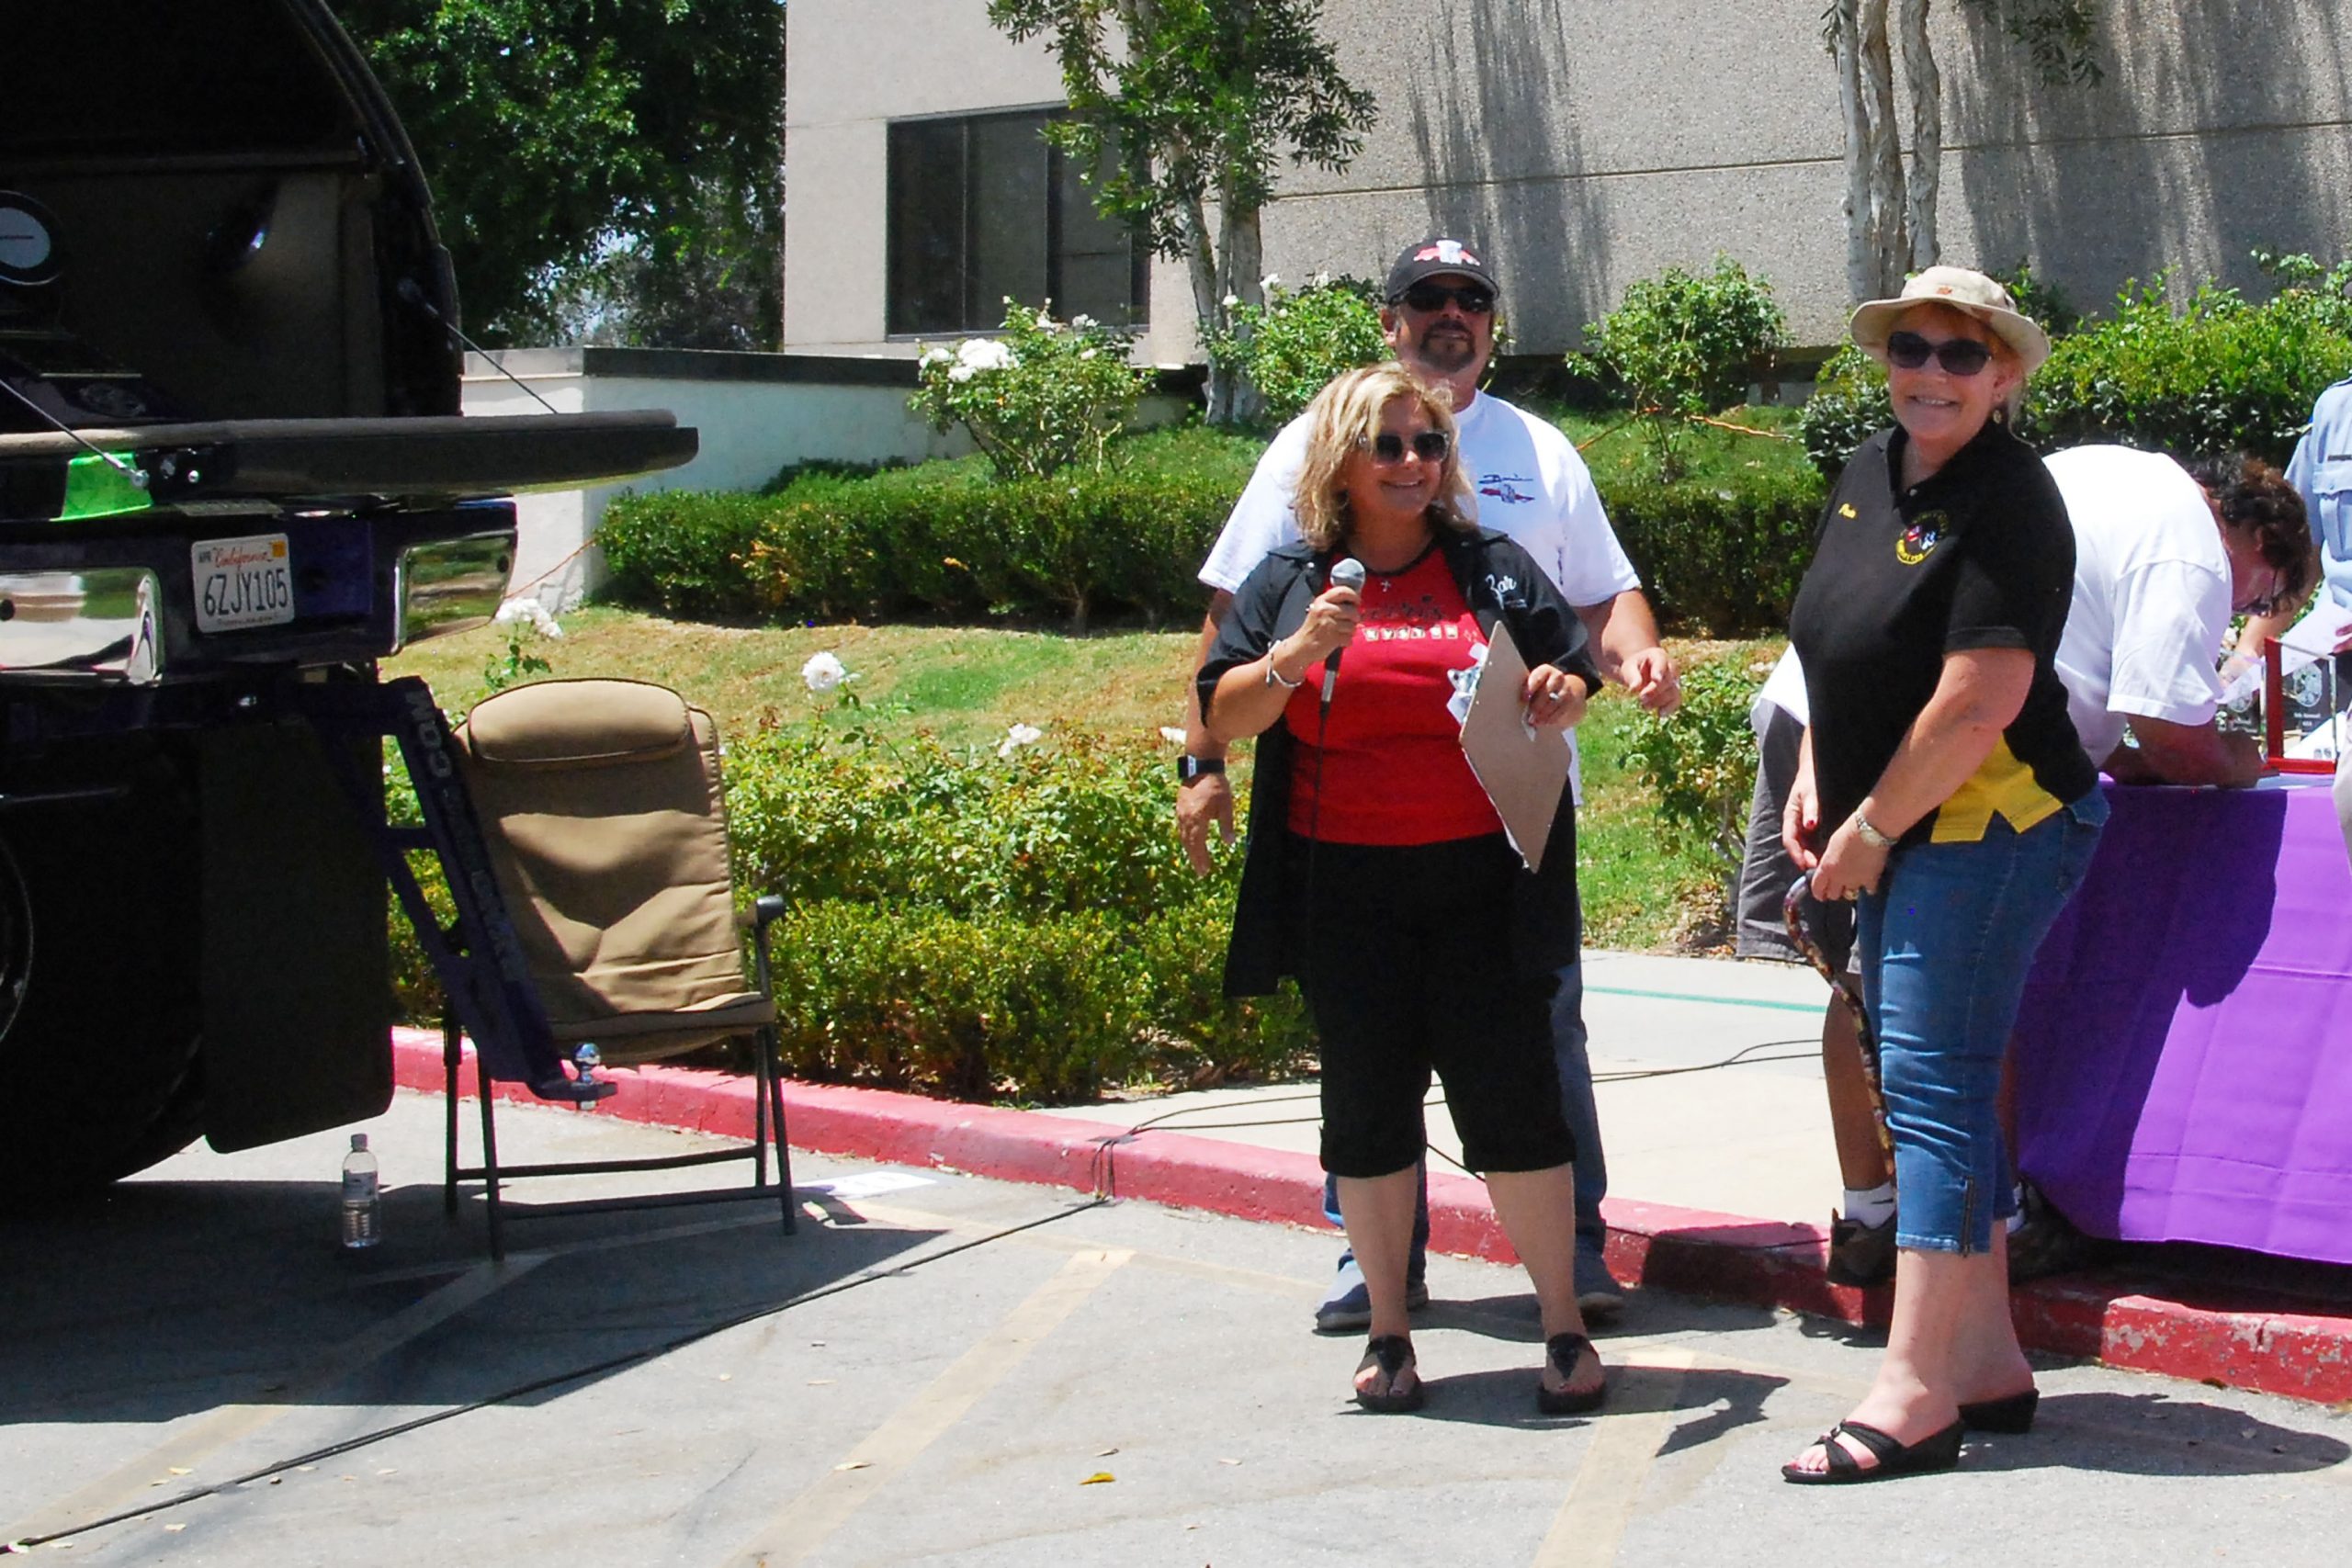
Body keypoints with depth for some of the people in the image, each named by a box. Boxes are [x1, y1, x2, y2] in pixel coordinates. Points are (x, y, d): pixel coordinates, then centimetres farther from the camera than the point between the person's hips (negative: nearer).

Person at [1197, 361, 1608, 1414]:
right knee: (1369, 1110, 7)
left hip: (1481, 881, 0)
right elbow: (1222, 716, 1)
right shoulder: (1287, 582, 7)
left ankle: (1563, 1327, 10)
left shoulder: (1495, 568, 8)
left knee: (1513, 1099, -1)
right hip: (1347, 887, 1)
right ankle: (1387, 1333, 20)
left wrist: (1562, 694, -10)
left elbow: (1573, 679, 13)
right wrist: (1298, 654, -15)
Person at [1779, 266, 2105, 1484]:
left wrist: (1870, 828, -14)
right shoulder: (1869, 475, 11)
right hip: (1899, 838, 9)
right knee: (1934, 1090, 12)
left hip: (1984, 827, -9)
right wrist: (1813, 783, 11)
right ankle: (1986, 1360, 20)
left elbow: (1980, 703, -22)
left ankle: (1913, 1393, -12)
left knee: (1931, 1088, -12)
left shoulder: (2007, 502, -16)